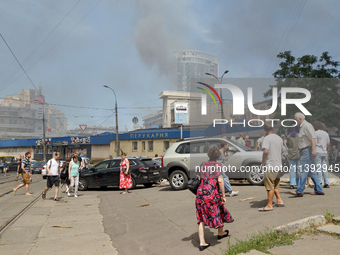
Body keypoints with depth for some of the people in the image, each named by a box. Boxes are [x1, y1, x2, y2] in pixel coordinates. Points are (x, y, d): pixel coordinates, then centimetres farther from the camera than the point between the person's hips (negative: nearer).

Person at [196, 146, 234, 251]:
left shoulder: (203, 165, 10)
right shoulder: (218, 165, -5)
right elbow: (220, 181, -14)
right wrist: (223, 195, -9)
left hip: (200, 193, 4)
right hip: (212, 193, -4)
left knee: (201, 217, 9)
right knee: (218, 211, 21)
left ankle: (202, 242, 5)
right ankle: (220, 233, 43)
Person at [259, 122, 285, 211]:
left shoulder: (267, 138, -14)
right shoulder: (279, 138, 10)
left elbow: (266, 151, -24)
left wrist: (263, 162, -13)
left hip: (270, 165, -8)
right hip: (278, 164, 8)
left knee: (270, 186, -3)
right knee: (275, 185, 20)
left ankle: (269, 205, 1)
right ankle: (279, 201, 23)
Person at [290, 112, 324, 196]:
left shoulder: (306, 125, -12)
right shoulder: (302, 126, 20)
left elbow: (313, 138, -22)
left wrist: (313, 150, -29)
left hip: (307, 150, -11)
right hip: (305, 151, 11)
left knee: (303, 170, -10)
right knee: (312, 171, 11)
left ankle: (299, 191, -8)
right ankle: (319, 190, 15)